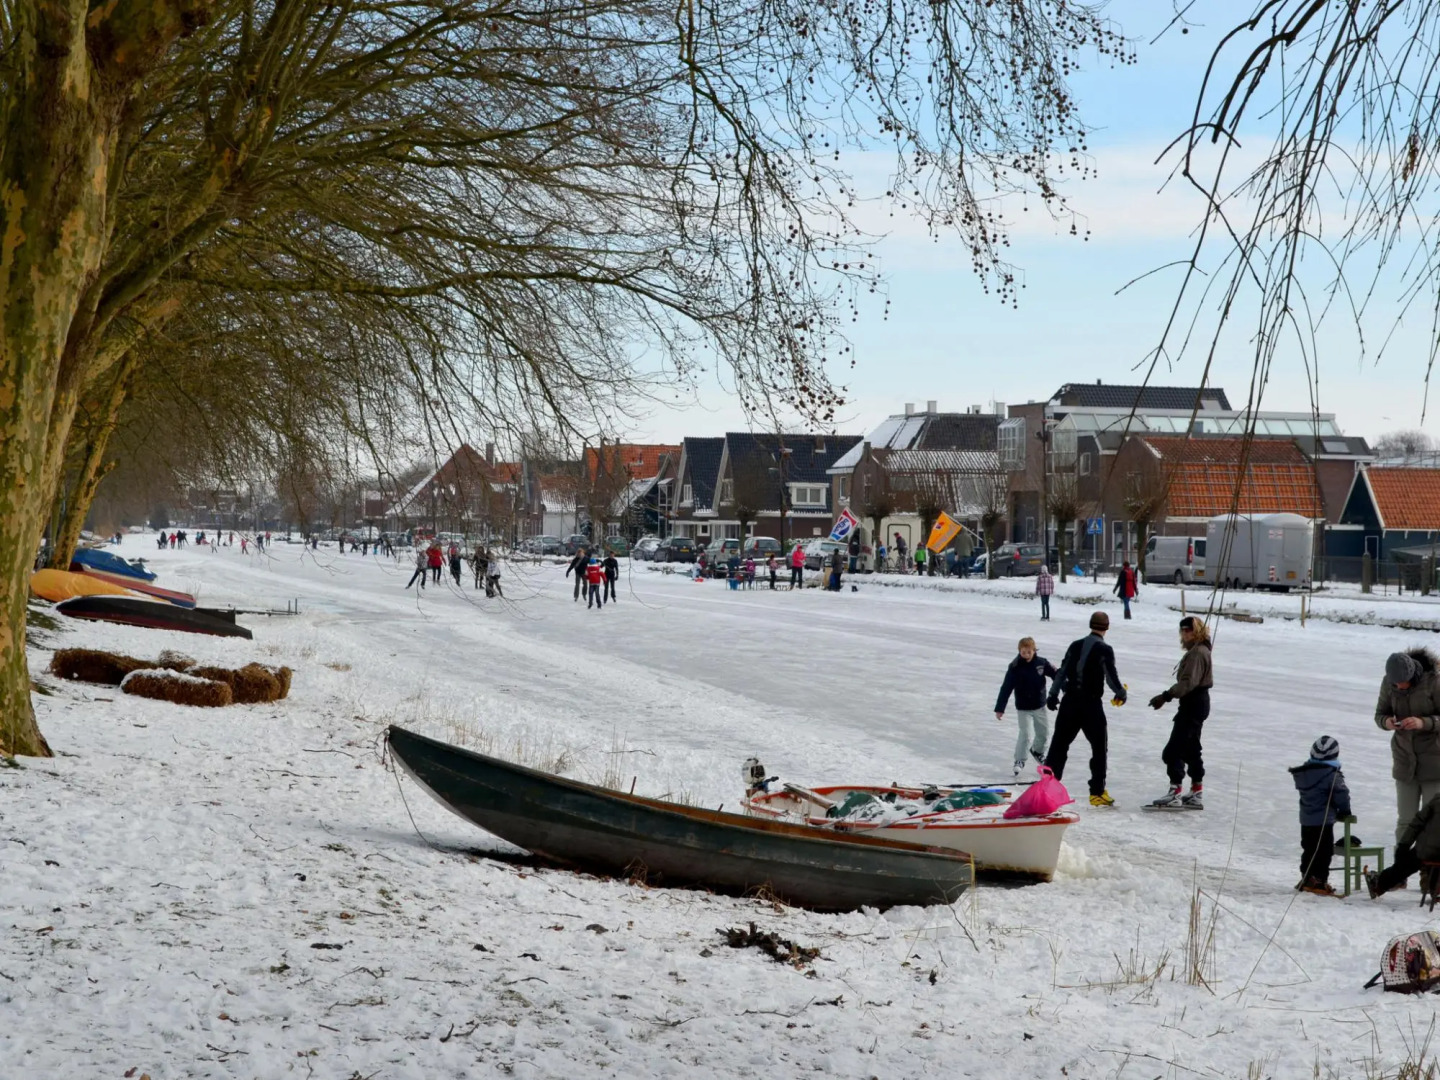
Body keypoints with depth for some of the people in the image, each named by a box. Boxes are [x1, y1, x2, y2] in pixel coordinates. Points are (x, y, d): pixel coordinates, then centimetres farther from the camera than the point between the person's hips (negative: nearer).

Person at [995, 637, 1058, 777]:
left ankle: (1037, 751, 46)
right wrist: (999, 709, -19)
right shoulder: (1015, 667, -16)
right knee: (1026, 735, -13)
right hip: (1023, 708, -4)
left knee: (1044, 733, 17)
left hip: (1040, 706, 4)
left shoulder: (1041, 663, -9)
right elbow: (1006, 688, -17)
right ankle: (1019, 760, 5)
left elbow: (1056, 674, 1)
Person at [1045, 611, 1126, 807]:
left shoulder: (1075, 646, 6)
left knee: (1059, 744, 11)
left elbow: (1062, 672, 8)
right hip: (1091, 703, -5)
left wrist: (1053, 694, 14)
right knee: (1099, 747, 5)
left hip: (1070, 701, 5)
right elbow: (1111, 677, -9)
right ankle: (1097, 792, 3)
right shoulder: (1105, 650, -9)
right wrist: (1121, 693, 9)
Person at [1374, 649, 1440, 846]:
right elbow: (1380, 715, 2)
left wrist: (1423, 723, -34)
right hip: (1405, 758, 3)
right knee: (1405, 820, 3)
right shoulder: (1389, 682, -7)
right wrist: (1387, 722, -21)